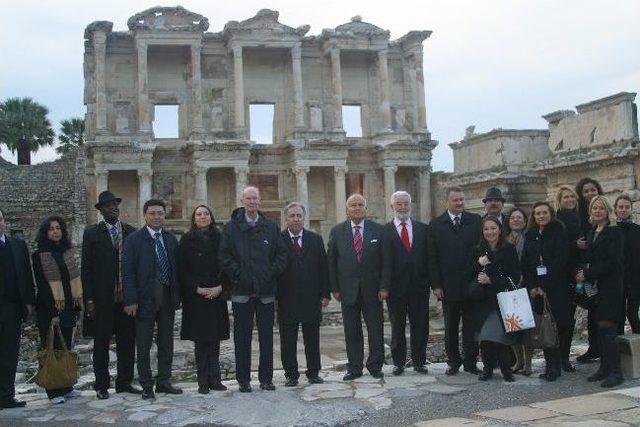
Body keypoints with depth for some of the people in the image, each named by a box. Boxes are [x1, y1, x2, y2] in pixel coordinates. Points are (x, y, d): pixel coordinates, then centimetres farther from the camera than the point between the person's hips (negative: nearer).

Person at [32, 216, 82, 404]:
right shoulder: (39, 255, -6)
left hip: (67, 308, 5)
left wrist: (77, 305, 11)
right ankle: (54, 392, 5)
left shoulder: (68, 252, 12)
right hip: (49, 310, -5)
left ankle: (66, 388, 17)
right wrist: (52, 312, -14)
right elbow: (42, 285, -10)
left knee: (66, 348, 10)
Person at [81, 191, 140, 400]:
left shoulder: (131, 232, 7)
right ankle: (101, 385, 13)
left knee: (127, 341, 8)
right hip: (102, 297, -2)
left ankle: (124, 382, 19)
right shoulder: (92, 233, 1)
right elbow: (86, 268, -1)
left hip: (127, 295, 3)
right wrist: (89, 299, -7)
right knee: (101, 342, 5)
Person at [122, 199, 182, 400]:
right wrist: (131, 300, -15)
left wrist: (177, 296, 5)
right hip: (145, 299, -4)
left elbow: (176, 269, 11)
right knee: (143, 345, 3)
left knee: (166, 343, 12)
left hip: (167, 298, 5)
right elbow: (128, 272, -9)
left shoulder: (171, 239, 9)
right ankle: (147, 385, 13)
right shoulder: (134, 240, -5)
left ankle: (163, 382, 23)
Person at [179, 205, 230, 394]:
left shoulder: (219, 239, 8)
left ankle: (214, 379, 10)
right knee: (200, 340, 1)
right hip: (195, 297, -2)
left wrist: (220, 287, -8)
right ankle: (203, 381, 7)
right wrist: (197, 288, -11)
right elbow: (182, 269, -1)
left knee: (214, 340, 4)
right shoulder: (187, 240, 3)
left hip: (217, 296, 2)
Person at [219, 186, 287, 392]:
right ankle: (243, 379, 12)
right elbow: (224, 255, -2)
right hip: (242, 290, -2)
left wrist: (271, 274, -5)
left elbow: (281, 254, 7)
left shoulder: (271, 227, 9)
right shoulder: (232, 227, 4)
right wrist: (239, 274, -11)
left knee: (267, 336, 6)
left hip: (266, 290, 2)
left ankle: (266, 378, 16)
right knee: (242, 337, 4)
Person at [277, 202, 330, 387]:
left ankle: (313, 373, 20)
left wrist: (325, 294, 2)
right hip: (287, 300, -2)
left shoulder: (315, 239, 8)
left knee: (312, 339, 9)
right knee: (288, 341, 5)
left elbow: (323, 268, 8)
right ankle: (291, 374, 15)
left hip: (311, 298, 2)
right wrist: (275, 295, -8)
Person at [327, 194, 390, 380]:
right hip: (348, 290, 0)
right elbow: (331, 261, 4)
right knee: (351, 332, 6)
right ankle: (354, 368, 16)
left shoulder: (378, 230, 2)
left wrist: (384, 287, -6)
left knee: (376, 330, 5)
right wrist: (335, 288, -1)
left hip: (372, 289, 0)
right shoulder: (337, 231, 3)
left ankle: (375, 366, 18)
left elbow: (385, 261, 1)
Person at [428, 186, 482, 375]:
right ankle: (453, 361, 21)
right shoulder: (436, 225, 2)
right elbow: (432, 258, 0)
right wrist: (436, 285, -5)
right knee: (450, 327, 9)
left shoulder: (476, 221, 4)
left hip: (471, 283, 0)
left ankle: (470, 361, 17)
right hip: (448, 285, 0)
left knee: (470, 325, 6)